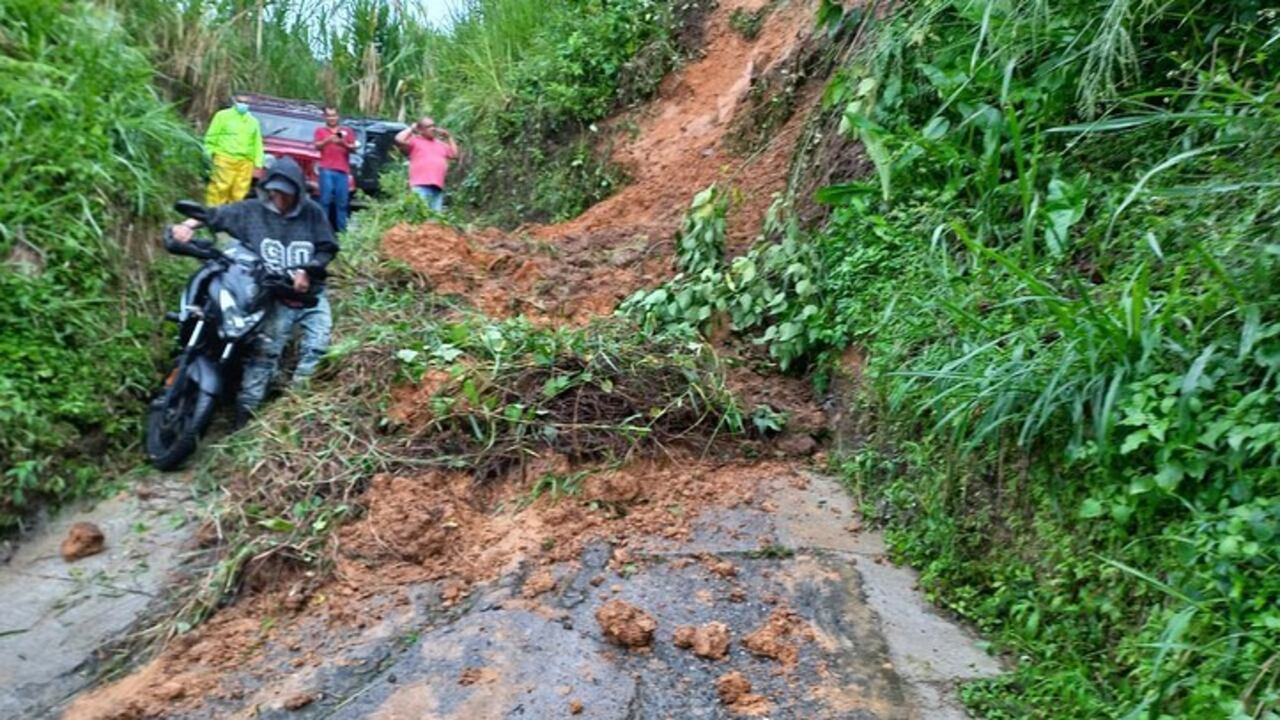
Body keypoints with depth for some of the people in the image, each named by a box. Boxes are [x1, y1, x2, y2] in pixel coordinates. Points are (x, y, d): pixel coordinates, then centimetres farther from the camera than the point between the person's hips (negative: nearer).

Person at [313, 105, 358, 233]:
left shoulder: (347, 131, 20)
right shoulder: (320, 131, 17)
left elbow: (353, 148, 10)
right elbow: (317, 146, 1)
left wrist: (343, 143, -11)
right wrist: (328, 140, -18)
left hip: (343, 171, 1)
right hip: (327, 170, -1)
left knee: (342, 202, -3)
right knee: (326, 200, -8)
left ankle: (342, 230, -2)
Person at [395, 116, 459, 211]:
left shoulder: (441, 144, 27)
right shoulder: (415, 140, 8)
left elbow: (454, 154, 28)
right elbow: (399, 140, -7)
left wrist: (449, 137, 25)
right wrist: (411, 129, 6)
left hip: (438, 186, 6)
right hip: (420, 185, -6)